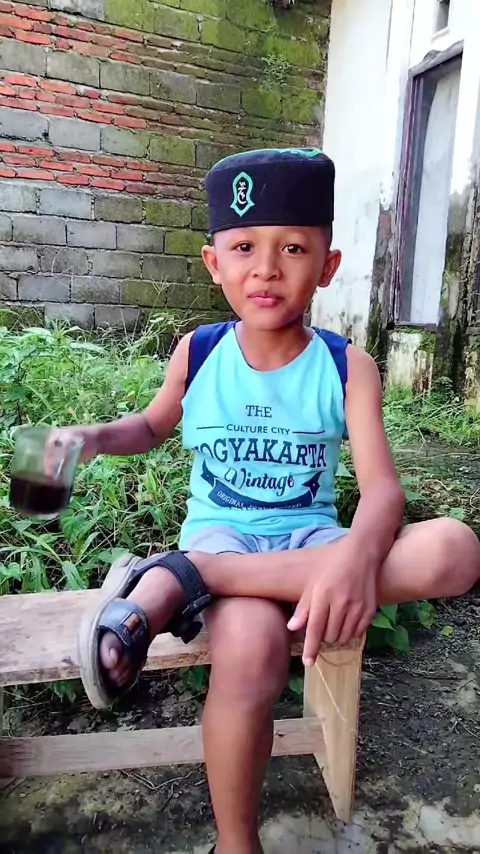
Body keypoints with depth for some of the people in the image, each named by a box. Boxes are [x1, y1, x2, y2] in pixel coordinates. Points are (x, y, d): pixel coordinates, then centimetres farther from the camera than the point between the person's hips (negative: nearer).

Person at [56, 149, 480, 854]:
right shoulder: (197, 353, -1)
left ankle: (177, 583, -28)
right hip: (220, 532, -1)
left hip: (309, 539, 2)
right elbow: (153, 426, 18)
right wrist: (95, 438, -4)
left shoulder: (348, 367, -5)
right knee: (252, 651, -36)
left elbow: (382, 487, -15)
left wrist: (355, 555, -37)